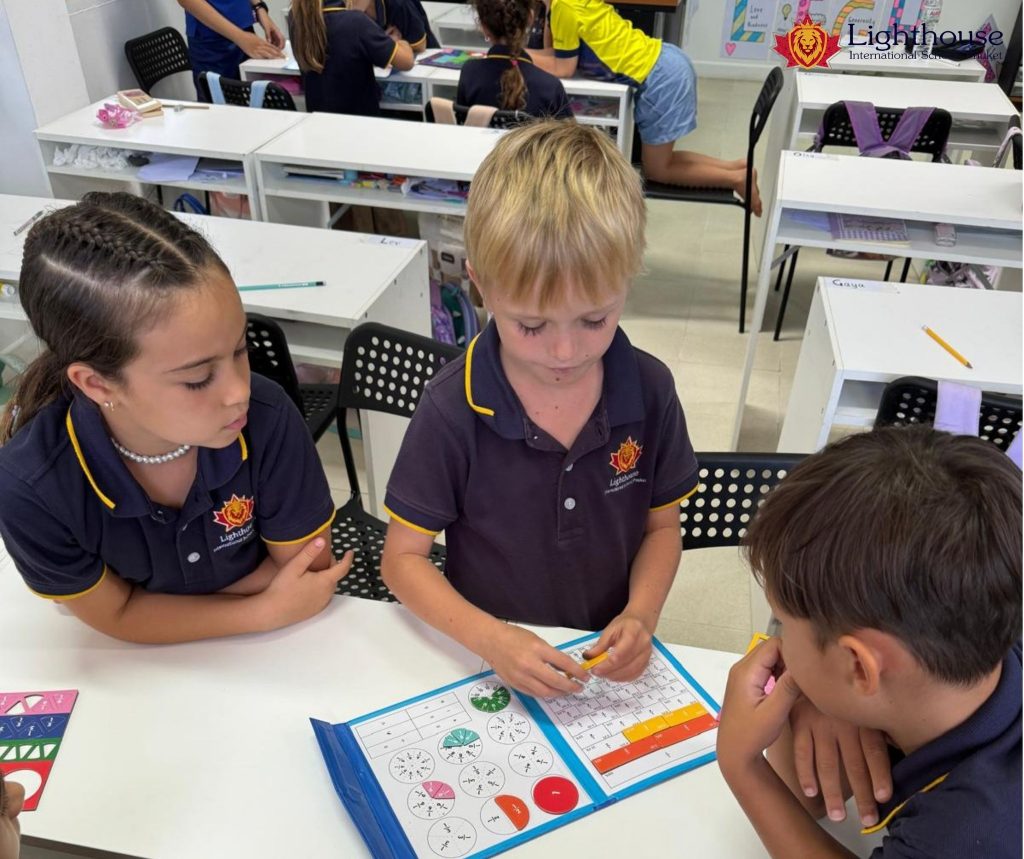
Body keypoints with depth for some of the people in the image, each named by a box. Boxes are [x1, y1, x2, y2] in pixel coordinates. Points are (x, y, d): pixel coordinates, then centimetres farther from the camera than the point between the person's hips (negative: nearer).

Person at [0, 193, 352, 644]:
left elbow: (308, 571, -12)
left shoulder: (267, 417, -25)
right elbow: (116, 615, -11)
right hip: (146, 666, 0)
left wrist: (169, 607, -14)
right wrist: (267, 611, -18)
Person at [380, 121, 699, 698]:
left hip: (609, 662, 2)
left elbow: (662, 525, 5)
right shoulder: (454, 409, -15)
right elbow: (403, 556, -7)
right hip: (490, 668, -1)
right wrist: (490, 638, -21)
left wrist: (641, 615, -13)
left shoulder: (649, 390, -7)